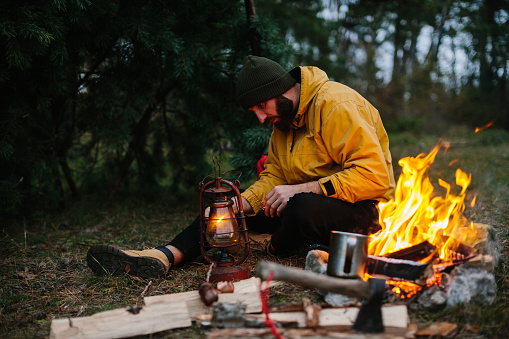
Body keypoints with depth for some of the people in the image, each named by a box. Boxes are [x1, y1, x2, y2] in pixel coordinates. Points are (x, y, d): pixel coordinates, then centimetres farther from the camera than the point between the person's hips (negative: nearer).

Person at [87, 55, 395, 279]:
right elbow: (273, 177, 8)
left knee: (303, 209, -38)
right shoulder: (283, 119, 8)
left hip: (364, 211, -8)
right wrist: (242, 203, -12)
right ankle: (164, 257, -17)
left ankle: (277, 251, -6)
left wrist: (302, 188, -27)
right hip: (304, 200, 8)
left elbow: (374, 175, -26)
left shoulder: (335, 105, -20)